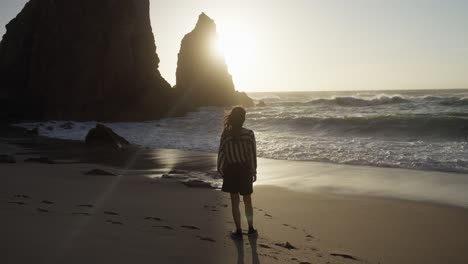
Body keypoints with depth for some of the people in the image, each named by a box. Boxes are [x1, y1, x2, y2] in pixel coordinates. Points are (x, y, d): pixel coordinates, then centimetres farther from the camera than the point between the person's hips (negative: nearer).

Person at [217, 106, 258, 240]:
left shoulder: (226, 134, -10)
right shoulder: (249, 134, -11)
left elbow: (221, 153, -7)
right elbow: (252, 154, -7)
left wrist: (221, 170, 5)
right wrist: (254, 171, 3)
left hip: (231, 170, 0)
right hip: (245, 170, 0)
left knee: (234, 201, 9)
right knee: (247, 200, 16)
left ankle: (238, 231, 14)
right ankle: (251, 229, 26)